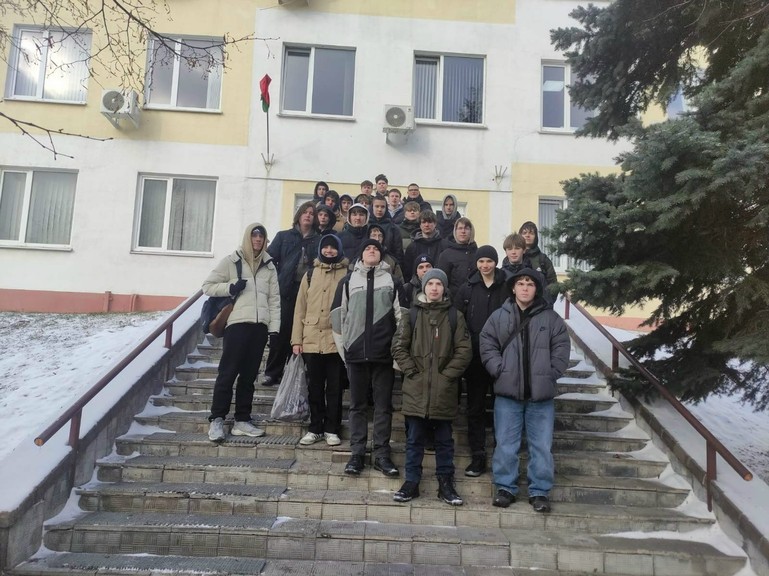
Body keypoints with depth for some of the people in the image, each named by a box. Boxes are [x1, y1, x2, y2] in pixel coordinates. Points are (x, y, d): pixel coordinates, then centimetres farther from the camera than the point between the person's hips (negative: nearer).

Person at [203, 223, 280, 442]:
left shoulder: (269, 266, 15)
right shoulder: (232, 261, 5)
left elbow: (274, 299, 12)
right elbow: (208, 286, 6)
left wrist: (274, 327, 4)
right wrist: (230, 288, -10)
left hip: (260, 325, 4)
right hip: (238, 323, -3)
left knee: (249, 375, 8)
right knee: (228, 372, -4)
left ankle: (242, 420, 14)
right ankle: (217, 419, 4)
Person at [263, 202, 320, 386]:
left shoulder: (319, 240, 12)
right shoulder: (283, 236, 12)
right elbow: (270, 259, 5)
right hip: (286, 290, 0)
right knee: (280, 332, -2)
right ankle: (272, 373, 6)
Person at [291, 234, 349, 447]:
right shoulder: (310, 275, 11)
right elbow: (300, 308, 9)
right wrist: (297, 338, 3)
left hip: (337, 340, -3)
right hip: (311, 340, 3)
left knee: (334, 388, 5)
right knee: (315, 387, 10)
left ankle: (332, 430, 14)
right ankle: (315, 428, 20)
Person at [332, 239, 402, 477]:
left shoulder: (392, 281, 8)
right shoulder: (348, 281, 9)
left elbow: (400, 315, 6)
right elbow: (339, 315, 10)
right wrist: (343, 346, 7)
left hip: (384, 352, 0)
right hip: (356, 351, 1)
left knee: (384, 405, 3)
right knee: (357, 405, 6)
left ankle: (382, 454, 10)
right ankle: (357, 453, 13)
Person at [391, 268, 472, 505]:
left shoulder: (455, 317, 3)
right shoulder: (413, 314, 6)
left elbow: (464, 351, 0)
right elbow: (399, 347, 5)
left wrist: (447, 374, -8)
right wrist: (411, 371, -4)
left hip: (444, 390, -1)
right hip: (416, 388, 1)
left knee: (444, 440, 9)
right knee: (414, 439, 8)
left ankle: (445, 483, 20)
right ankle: (411, 482, 19)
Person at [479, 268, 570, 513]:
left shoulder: (551, 318, 4)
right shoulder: (499, 317, 5)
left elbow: (561, 350, 2)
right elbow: (487, 345, 3)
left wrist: (549, 374, -7)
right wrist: (500, 370, -8)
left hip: (541, 393, 0)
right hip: (507, 391, 1)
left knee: (541, 445, 6)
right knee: (505, 443, 7)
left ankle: (540, 491, 17)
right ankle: (505, 487, 19)